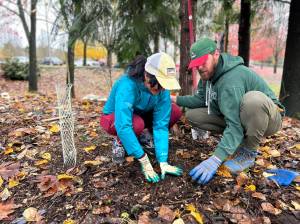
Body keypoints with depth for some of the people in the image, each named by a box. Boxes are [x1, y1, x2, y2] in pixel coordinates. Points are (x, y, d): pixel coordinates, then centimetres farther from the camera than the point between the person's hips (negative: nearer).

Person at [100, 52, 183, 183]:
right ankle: (120, 142, -5)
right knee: (137, 124, -39)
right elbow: (123, 126, -43)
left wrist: (163, 162, -31)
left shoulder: (162, 89, -23)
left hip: (140, 114, 5)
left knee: (175, 112, -15)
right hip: (114, 118, -4)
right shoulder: (127, 85, -38)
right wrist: (144, 161, -43)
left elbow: (161, 123, -25)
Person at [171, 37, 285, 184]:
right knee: (192, 115, -6)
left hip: (269, 118, -7)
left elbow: (235, 125, -39)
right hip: (233, 115, 7)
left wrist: (215, 159, -47)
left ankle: (248, 153, -17)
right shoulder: (208, 73, -5)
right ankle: (240, 140, 3)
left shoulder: (231, 80, -32)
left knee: (253, 98, -42)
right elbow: (200, 99, 1)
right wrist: (174, 99, -8)